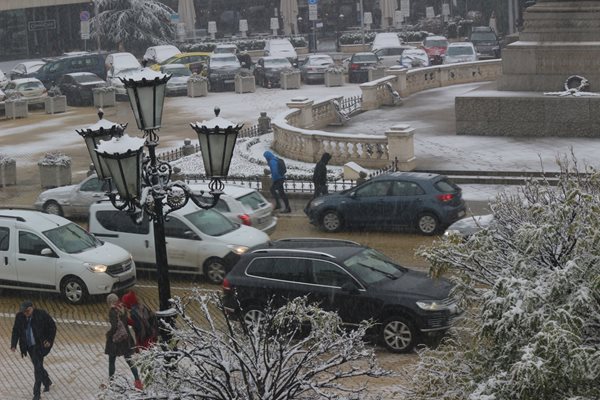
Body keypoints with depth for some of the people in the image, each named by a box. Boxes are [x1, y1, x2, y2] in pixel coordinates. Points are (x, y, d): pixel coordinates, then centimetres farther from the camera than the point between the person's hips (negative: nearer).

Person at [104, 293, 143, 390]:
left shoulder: (112, 311, -18)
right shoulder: (123, 309, 1)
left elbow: (115, 326, -25)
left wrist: (108, 333, -10)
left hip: (115, 339, -6)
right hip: (126, 338, 6)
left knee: (111, 361, 11)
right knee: (129, 360, 13)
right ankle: (137, 381, 9)